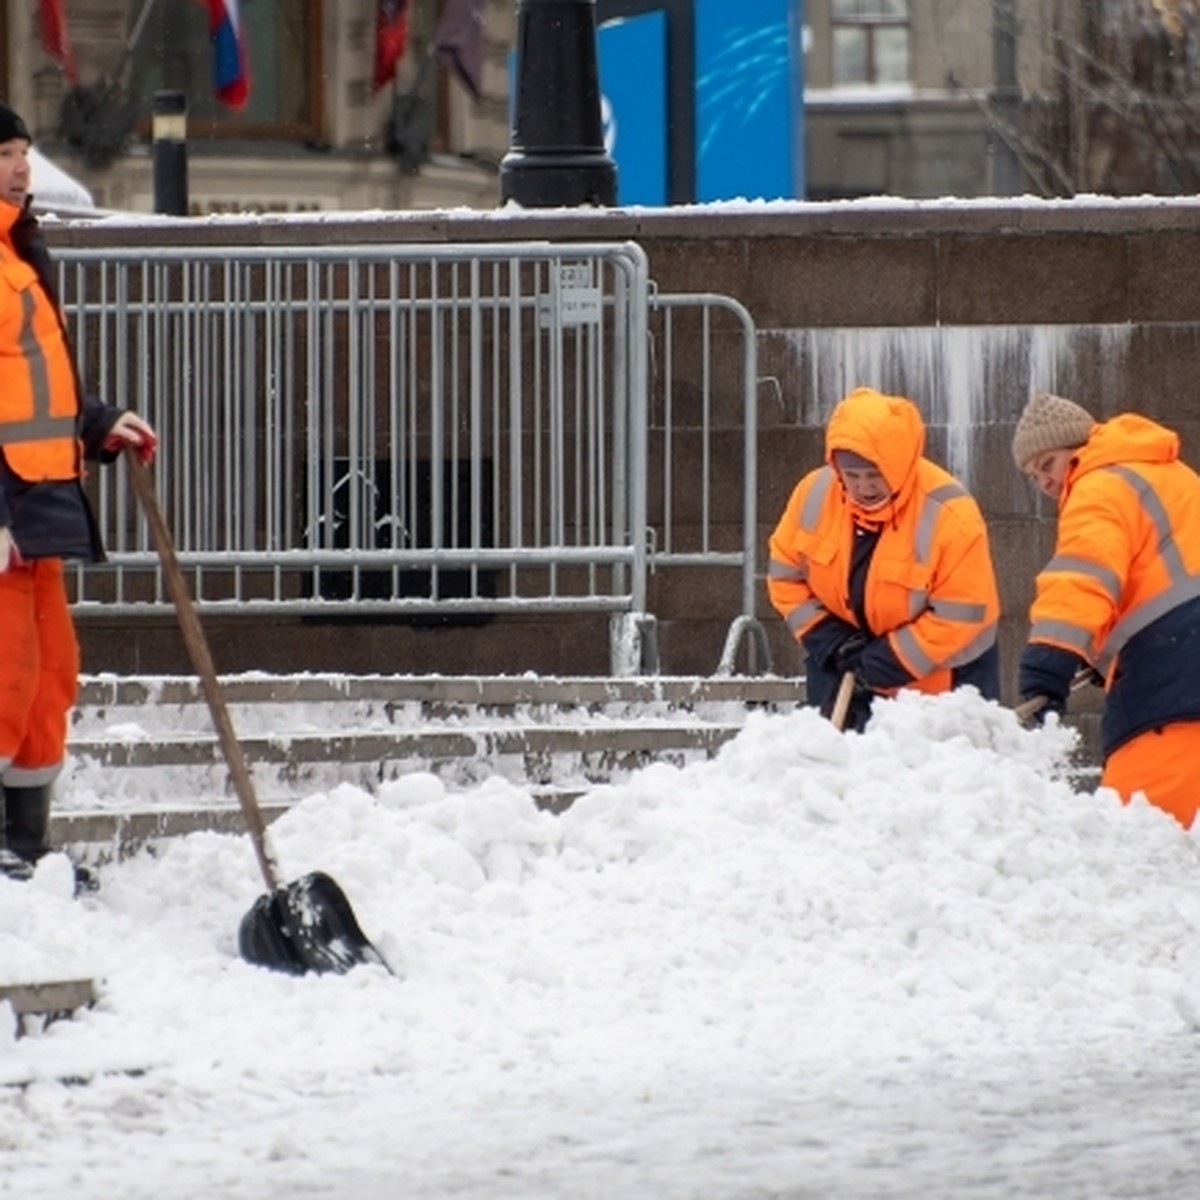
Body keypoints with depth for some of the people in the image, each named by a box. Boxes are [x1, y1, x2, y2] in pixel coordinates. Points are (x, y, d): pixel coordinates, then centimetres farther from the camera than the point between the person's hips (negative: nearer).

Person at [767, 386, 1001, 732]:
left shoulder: (950, 515, -28)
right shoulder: (815, 493, -14)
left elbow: (962, 616, -23)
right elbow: (786, 574, -2)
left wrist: (887, 662, -26)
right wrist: (829, 641, -14)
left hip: (941, 670, -4)